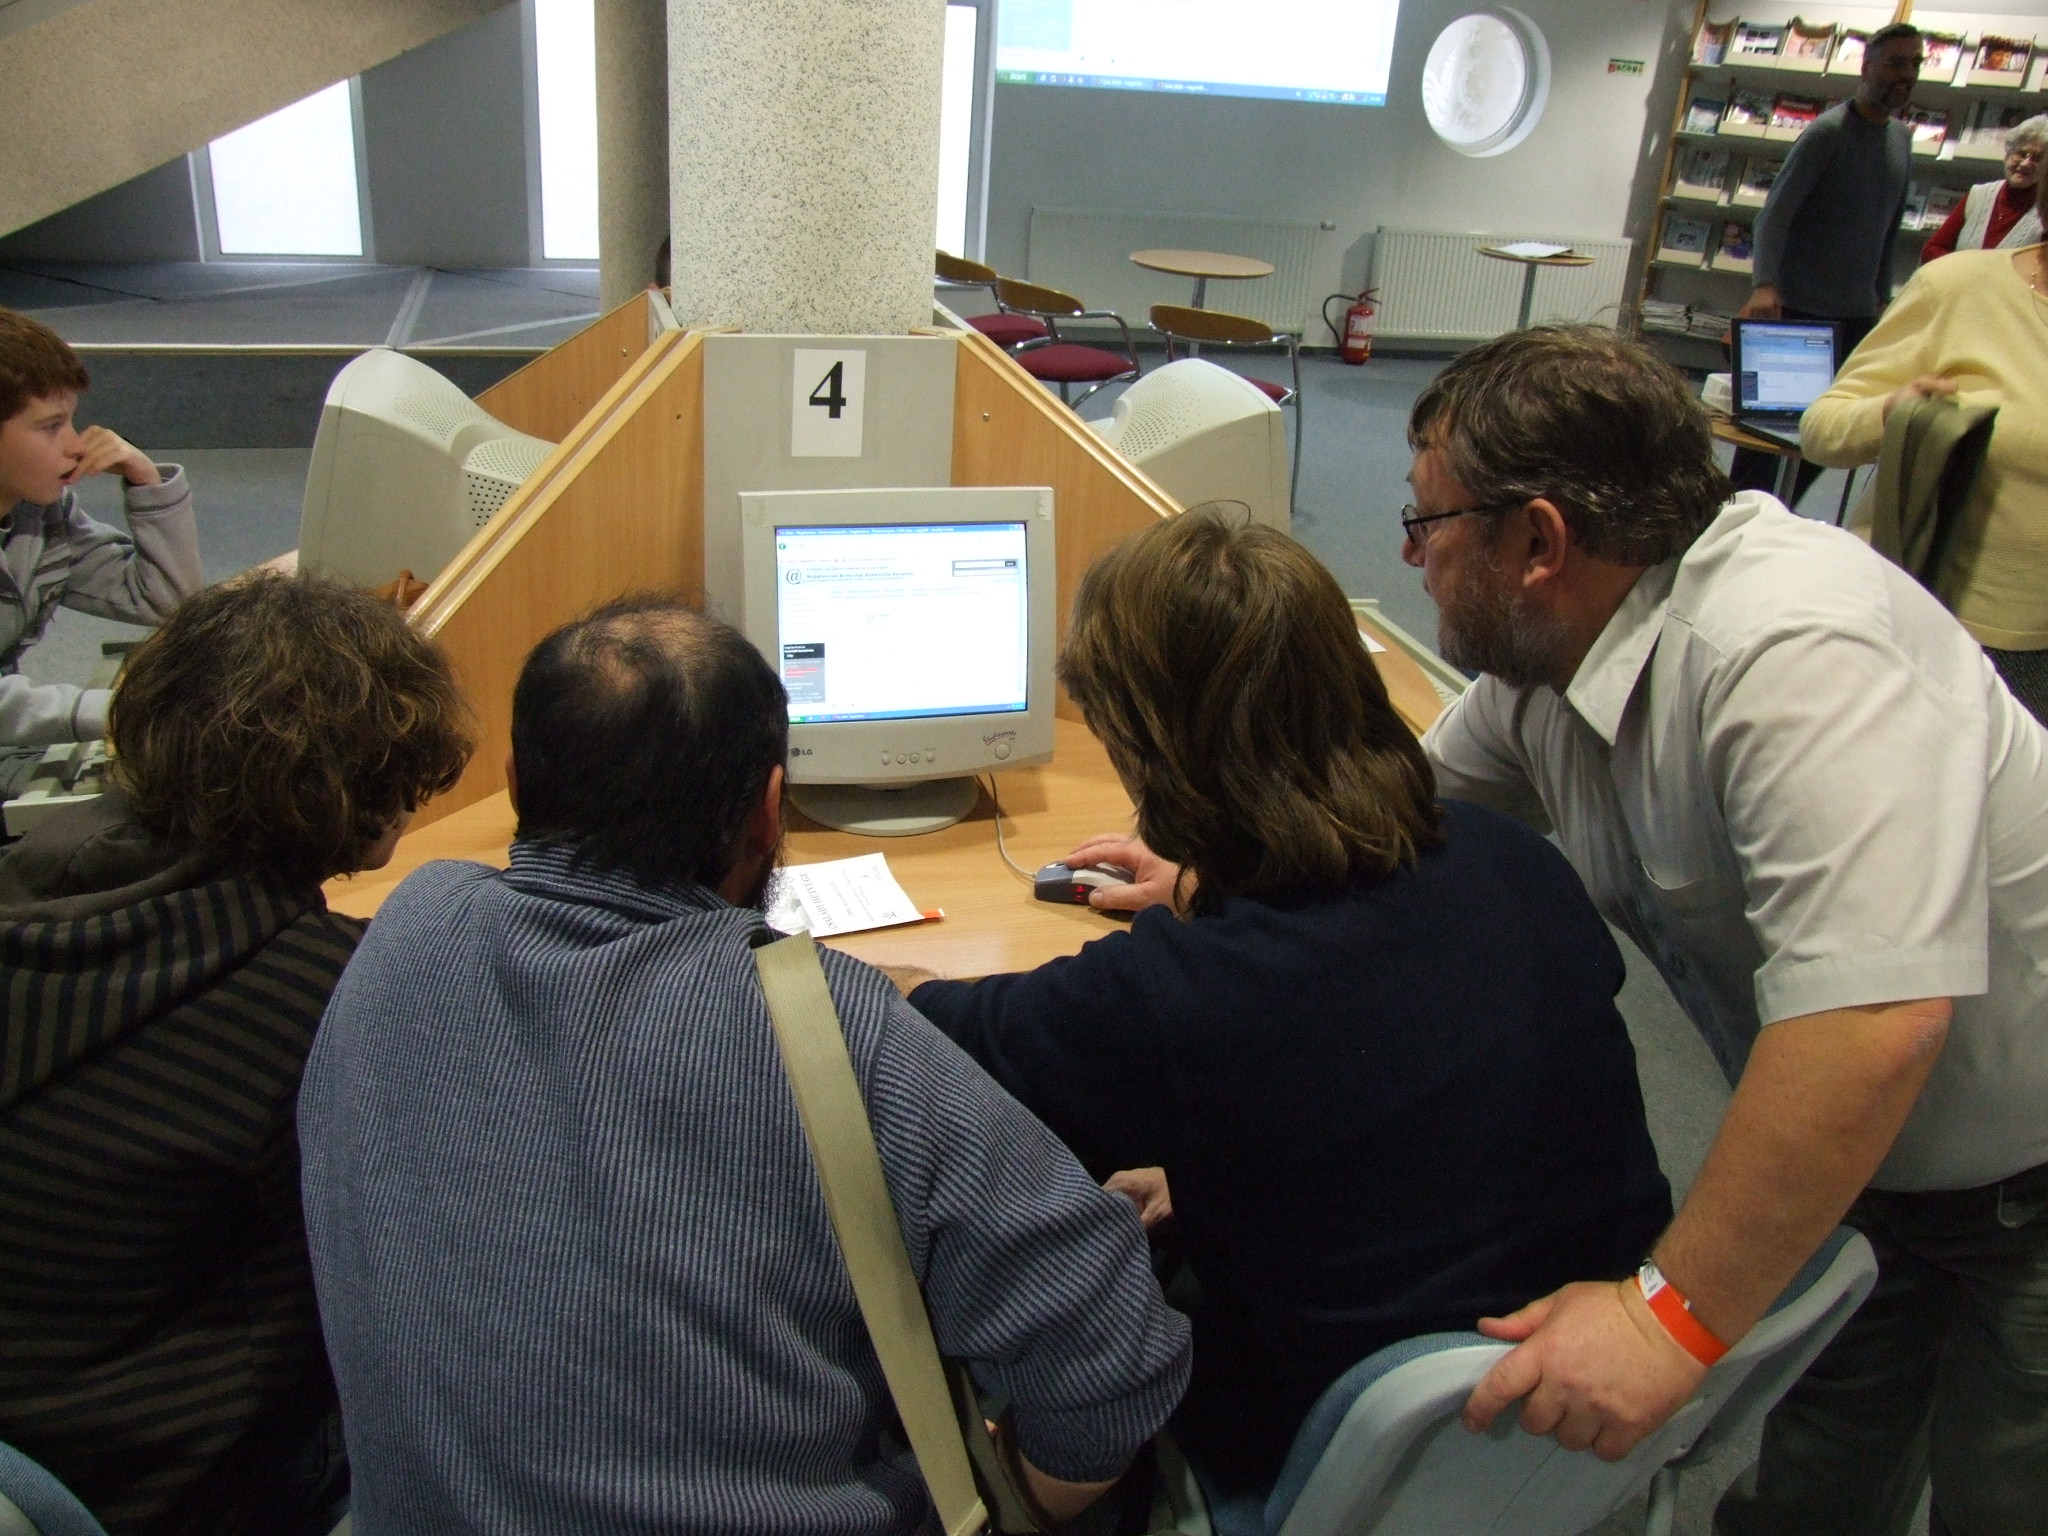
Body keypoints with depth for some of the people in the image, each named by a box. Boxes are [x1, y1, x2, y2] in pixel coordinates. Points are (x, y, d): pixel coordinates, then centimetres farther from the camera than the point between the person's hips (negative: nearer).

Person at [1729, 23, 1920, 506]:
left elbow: (1890, 227, 21)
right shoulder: (1828, 132, -10)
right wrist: (1764, 285, -33)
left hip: (1859, 313, 7)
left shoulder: (1903, 138, 13)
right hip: (1801, 308, -7)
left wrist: (1882, 295, 17)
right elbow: (1774, 213, -19)